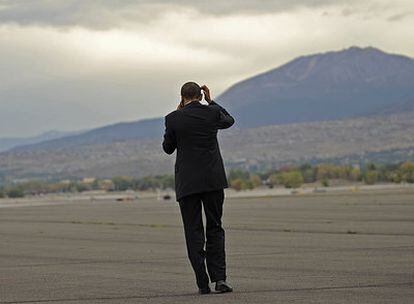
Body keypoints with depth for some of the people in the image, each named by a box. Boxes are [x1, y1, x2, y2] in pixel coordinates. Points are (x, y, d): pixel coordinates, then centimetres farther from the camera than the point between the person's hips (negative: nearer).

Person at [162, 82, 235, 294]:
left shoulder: (173, 119, -6)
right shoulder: (212, 113, -1)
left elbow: (168, 148, 8)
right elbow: (229, 121, 22)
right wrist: (211, 102, 22)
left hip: (187, 183, -1)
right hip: (213, 181, 1)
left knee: (194, 233, 3)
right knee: (215, 229, 11)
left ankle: (203, 283, -1)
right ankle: (219, 278, 0)